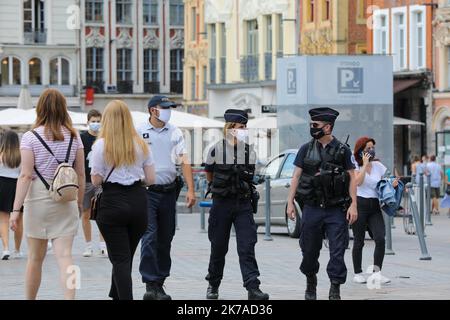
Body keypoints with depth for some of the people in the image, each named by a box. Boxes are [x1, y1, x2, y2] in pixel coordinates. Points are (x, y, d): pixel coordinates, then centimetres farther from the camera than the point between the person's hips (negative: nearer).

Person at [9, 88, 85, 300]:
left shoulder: (30, 137, -6)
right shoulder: (74, 137, 3)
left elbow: (26, 176, -11)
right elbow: (80, 175, 5)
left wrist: (16, 209, -12)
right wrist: (79, 203, 16)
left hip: (37, 200, -1)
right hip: (66, 202, 1)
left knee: (35, 258, 12)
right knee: (64, 256, -4)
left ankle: (30, 299, 25)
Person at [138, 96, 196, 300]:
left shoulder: (175, 133, 8)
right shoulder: (139, 132, -2)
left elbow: (184, 161, 5)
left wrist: (191, 190, -4)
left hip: (168, 191, 4)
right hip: (147, 191, -4)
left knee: (165, 239, 9)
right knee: (149, 237, -12)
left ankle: (159, 283, 18)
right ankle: (150, 284, -12)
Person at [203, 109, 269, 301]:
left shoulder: (250, 153, 4)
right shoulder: (216, 151, -4)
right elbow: (209, 175, 12)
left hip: (243, 204, 2)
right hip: (221, 204, -2)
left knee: (247, 247, -9)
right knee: (219, 247, 7)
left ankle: (253, 287, -14)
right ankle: (213, 285, 24)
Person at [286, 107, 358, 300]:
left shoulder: (342, 150, 1)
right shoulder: (306, 150, 6)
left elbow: (352, 179, 1)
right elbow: (296, 177, 6)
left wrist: (353, 205, -7)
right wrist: (290, 203, -1)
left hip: (336, 210, -2)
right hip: (312, 209, 2)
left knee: (337, 252, -6)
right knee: (310, 250, 9)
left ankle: (335, 291, -2)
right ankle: (311, 284, 30)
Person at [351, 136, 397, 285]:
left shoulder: (378, 166, 13)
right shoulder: (356, 165, 0)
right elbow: (358, 181, -17)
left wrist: (392, 184, -3)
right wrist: (365, 164, -13)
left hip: (375, 206, 4)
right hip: (360, 204, -4)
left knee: (380, 239, -12)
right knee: (359, 241, 2)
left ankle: (376, 271, -6)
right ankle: (358, 273, 13)